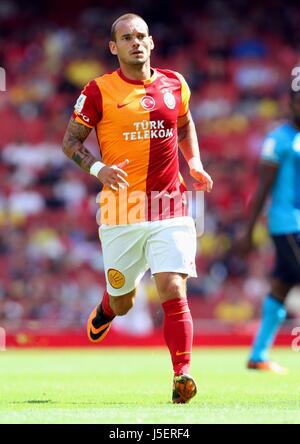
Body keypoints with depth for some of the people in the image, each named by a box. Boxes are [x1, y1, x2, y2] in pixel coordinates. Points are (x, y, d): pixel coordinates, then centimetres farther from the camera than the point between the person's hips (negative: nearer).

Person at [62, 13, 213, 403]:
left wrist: (195, 164, 11)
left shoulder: (175, 85, 8)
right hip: (121, 211, -1)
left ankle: (182, 375, -10)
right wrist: (98, 168, -16)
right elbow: (70, 141, 2)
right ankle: (107, 307, 48)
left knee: (173, 291, -15)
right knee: (122, 303, 11)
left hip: (170, 209, 1)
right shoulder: (99, 91, -3)